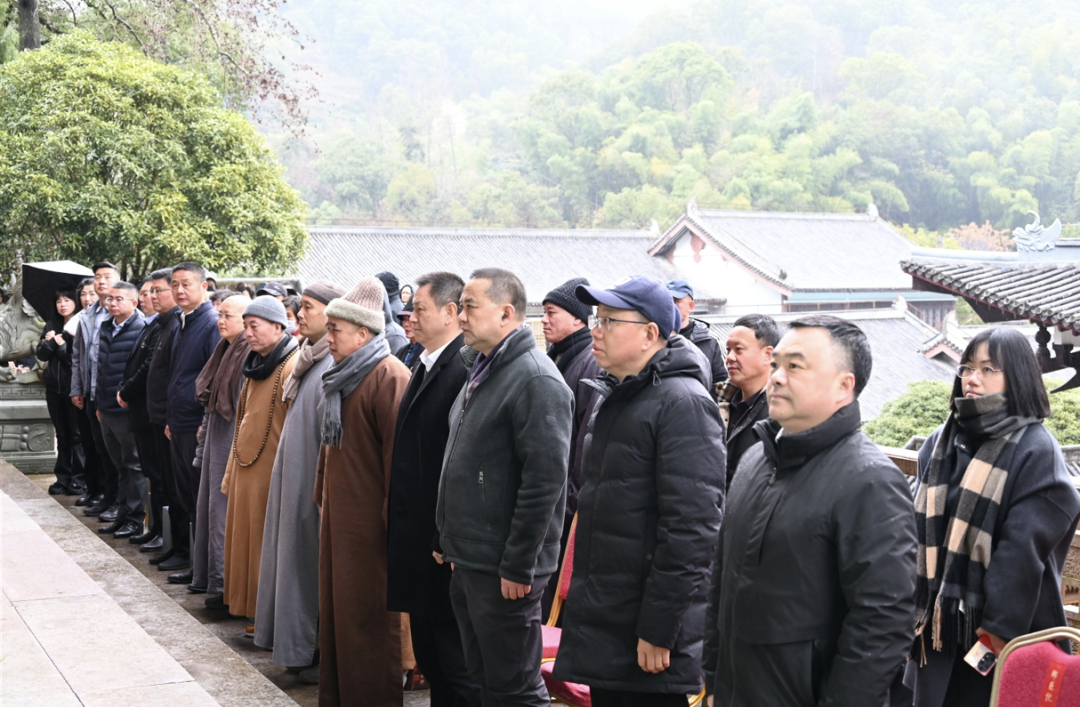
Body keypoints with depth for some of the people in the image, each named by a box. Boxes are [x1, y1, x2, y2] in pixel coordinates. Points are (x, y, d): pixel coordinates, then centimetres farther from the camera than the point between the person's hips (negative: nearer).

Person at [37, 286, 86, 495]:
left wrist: (61, 345, -10)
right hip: (54, 386, 6)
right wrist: (50, 341, -10)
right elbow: (41, 354, 7)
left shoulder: (81, 325, -7)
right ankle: (63, 477, 15)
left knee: (76, 433, -1)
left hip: (74, 386, -6)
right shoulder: (51, 326, 12)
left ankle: (79, 478, 3)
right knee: (61, 434, 10)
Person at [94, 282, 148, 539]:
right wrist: (99, 403, 18)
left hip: (127, 410, -8)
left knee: (133, 466, 1)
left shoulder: (141, 331, -13)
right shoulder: (107, 329, 13)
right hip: (107, 410, 8)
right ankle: (122, 515, 24)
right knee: (120, 466, 16)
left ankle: (135, 520, 8)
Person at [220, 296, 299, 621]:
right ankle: (246, 604, 25)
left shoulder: (292, 366, -15)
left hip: (271, 472, -9)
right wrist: (232, 470, 18)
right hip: (246, 468, 9)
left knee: (266, 543, -1)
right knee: (244, 535, 14)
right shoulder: (256, 365, 14)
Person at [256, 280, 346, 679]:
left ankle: (324, 653, 10)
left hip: (316, 481, -10)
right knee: (298, 555, 14)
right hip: (294, 478, 10)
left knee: (317, 561, -1)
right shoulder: (311, 360, 12)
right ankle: (301, 646, 24)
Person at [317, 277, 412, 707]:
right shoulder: (342, 375, 14)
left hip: (369, 518, -9)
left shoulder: (389, 377, -16)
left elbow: (398, 453, -19)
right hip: (339, 512, 9)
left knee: (368, 614, 0)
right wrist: (323, 494, 19)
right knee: (335, 606, 15)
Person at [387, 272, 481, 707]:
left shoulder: (465, 372, -18)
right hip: (418, 540, 10)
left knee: (458, 663, -1)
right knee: (429, 656, 18)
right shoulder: (425, 366, 14)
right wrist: (397, 518, 16)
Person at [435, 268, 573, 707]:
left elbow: (545, 482, -22)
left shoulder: (536, 381, -17)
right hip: (467, 563, 10)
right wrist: (448, 538, 18)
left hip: (504, 572, -9)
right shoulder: (482, 372, 14)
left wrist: (518, 568, -20)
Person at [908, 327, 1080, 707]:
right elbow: (920, 528, 10)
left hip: (1000, 632, -5)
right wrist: (916, 611, 6)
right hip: (938, 627, 5)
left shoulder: (1035, 451, -10)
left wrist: (999, 627, -19)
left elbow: (1023, 550, -16)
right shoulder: (940, 444, 8)